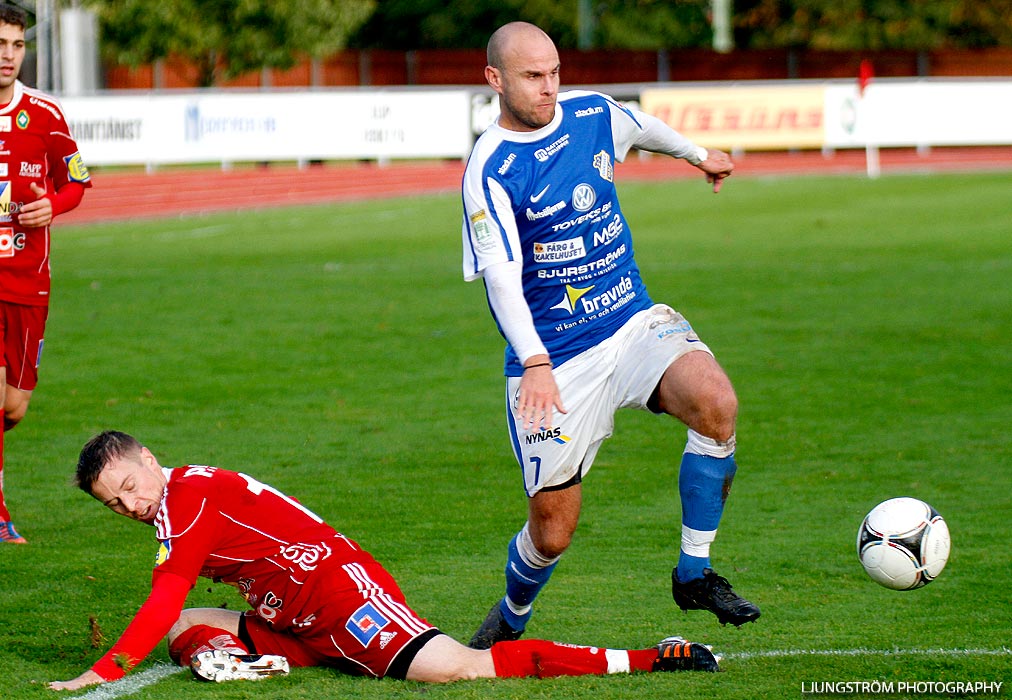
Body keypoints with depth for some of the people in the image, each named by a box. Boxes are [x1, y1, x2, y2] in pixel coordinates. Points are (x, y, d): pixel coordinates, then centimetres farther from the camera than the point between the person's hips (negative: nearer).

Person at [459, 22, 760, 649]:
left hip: (635, 321, 4)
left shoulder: (594, 115, 3)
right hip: (551, 361, -4)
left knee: (716, 403, -27)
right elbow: (502, 276, -26)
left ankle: (695, 573, -12)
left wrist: (699, 154, 46)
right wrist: (535, 363, -40)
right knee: (553, 532, 0)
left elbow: (645, 129, 28)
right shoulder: (490, 170, -15)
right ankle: (512, 618, 35)